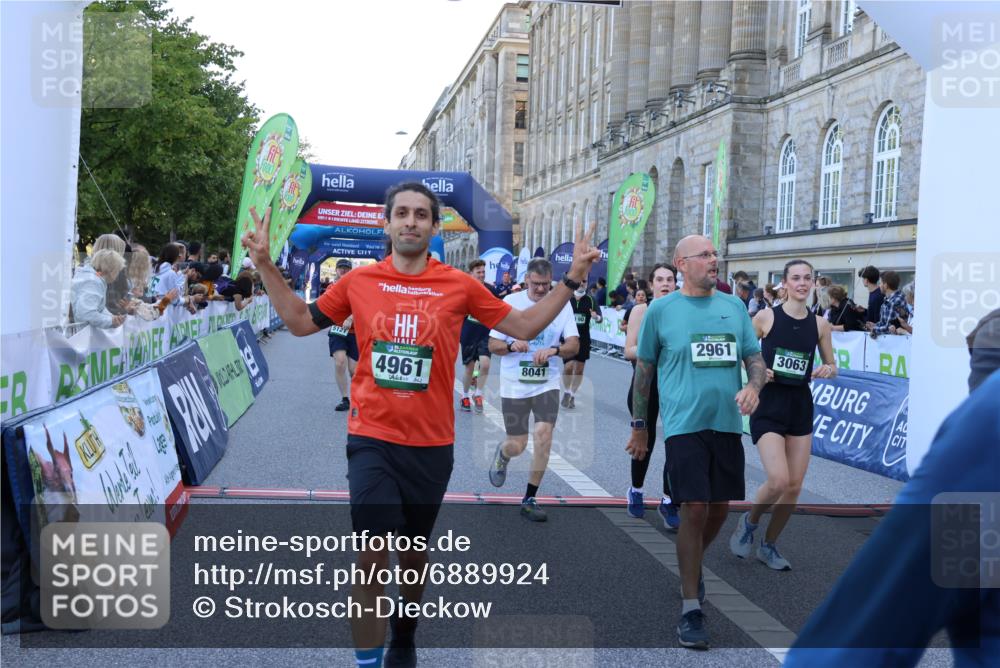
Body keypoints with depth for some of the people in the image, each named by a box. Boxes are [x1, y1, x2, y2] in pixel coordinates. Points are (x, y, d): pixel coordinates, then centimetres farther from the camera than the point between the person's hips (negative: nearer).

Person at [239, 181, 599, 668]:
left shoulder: (459, 285, -3)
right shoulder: (359, 281, -1)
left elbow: (524, 327, 5)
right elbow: (300, 322, 12)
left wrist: (571, 281, -2)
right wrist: (265, 266, 5)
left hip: (432, 443, 1)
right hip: (371, 439, -1)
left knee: (413, 553, 18)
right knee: (371, 556, -10)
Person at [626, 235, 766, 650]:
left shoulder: (734, 306, 11)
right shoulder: (660, 310, 1)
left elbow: (756, 359, 13)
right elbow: (644, 369, 7)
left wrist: (753, 387, -10)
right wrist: (639, 425, 9)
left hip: (727, 423, 4)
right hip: (684, 424, -4)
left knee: (719, 508, 11)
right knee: (694, 509, -11)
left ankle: (691, 568, 40)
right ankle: (691, 611, -1)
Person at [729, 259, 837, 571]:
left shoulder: (820, 324, 3)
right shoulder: (766, 316, -6)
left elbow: (831, 365, 14)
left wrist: (828, 370, -9)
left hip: (801, 405, 4)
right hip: (769, 404, -4)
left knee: (794, 486, 5)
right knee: (778, 480, -18)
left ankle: (769, 545, 27)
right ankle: (749, 521, 13)